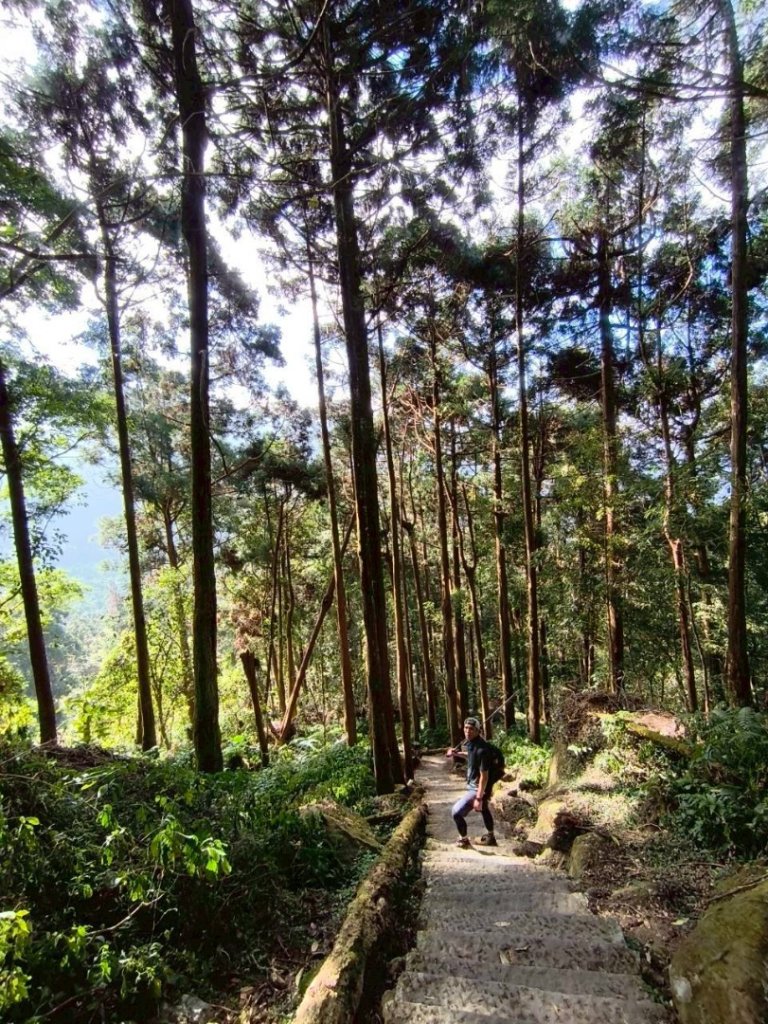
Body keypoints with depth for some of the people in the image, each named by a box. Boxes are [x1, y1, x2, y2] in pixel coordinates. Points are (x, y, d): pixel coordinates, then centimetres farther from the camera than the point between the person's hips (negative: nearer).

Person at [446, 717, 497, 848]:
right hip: (473, 784, 10)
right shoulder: (470, 742, -5)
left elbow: (484, 776, -30)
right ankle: (490, 837, 54)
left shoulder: (481, 749, -32)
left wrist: (478, 798, -30)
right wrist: (456, 753, 8)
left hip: (478, 788, -10)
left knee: (456, 811, -11)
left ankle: (463, 840, 14)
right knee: (484, 810, 30)